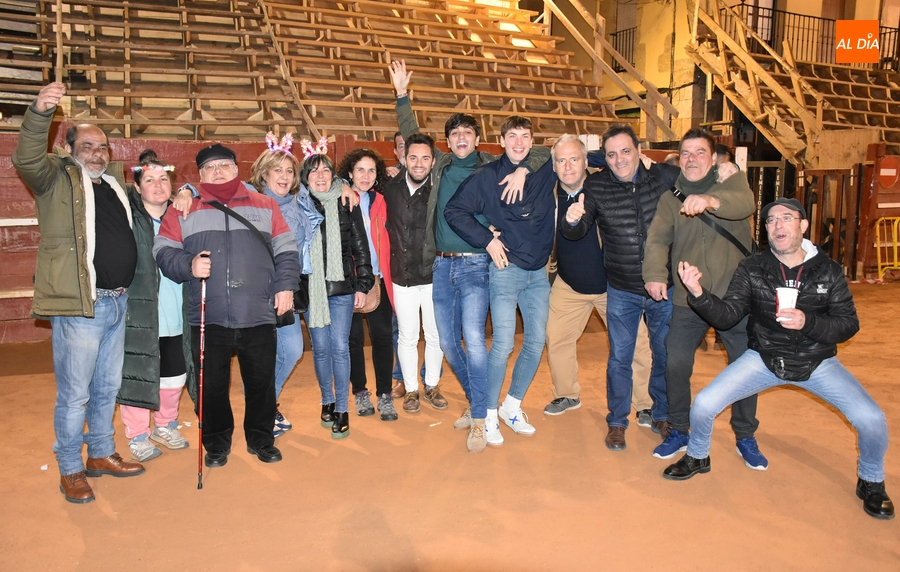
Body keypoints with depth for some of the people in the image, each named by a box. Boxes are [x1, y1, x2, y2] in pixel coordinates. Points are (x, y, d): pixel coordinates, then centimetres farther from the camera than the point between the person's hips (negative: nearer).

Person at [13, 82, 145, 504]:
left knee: (108, 388, 18)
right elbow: (27, 159, -24)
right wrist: (40, 112, -40)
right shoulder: (57, 177, -2)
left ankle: (102, 454, 34)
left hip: (117, 303, 7)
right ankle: (70, 470, 18)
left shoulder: (116, 184, 16)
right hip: (79, 306, -7)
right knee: (74, 394, 2)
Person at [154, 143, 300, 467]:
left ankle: (261, 439, 28)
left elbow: (286, 251, 9)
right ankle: (216, 443, 28)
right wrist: (189, 266, -14)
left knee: (261, 382, 9)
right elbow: (163, 252, 4)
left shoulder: (265, 207, 11)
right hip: (208, 318, 0)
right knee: (213, 385, 9)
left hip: (258, 316, 0)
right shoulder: (184, 212, 10)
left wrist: (285, 286, -1)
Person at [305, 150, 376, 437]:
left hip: (342, 286, -1)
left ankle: (341, 409, 9)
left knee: (340, 347, -2)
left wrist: (362, 284, 1)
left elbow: (360, 247, 5)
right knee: (320, 347, 7)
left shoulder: (347, 205, 4)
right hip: (311, 288, 1)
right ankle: (327, 401, 26)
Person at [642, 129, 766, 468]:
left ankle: (745, 437, 27)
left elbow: (744, 204, -26)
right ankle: (680, 431, 23)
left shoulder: (731, 181, -2)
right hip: (688, 299, 2)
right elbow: (658, 237, -7)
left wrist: (710, 200, -47)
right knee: (675, 366, 1)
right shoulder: (670, 198, 5)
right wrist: (655, 273, -25)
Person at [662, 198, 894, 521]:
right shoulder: (752, 269, -8)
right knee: (703, 405, -14)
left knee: (872, 420, -16)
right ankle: (697, 458, 20)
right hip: (765, 357, 0)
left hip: (816, 361, 0)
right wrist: (698, 294, -34)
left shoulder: (828, 271, -8)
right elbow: (726, 316, -14)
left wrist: (807, 322, -28)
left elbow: (849, 324, -9)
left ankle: (871, 482, 18)